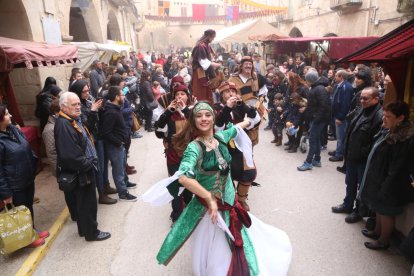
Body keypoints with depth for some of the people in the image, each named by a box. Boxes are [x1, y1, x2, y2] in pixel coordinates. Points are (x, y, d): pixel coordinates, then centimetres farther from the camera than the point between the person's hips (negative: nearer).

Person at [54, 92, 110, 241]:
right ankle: (91, 232, 22)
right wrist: (89, 165, -20)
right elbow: (71, 156, -29)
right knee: (87, 203, 6)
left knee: (82, 202, 22)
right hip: (80, 173, -10)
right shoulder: (63, 125, -25)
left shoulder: (74, 120, 8)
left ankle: (84, 228, 39)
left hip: (85, 170, 10)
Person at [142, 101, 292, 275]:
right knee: (218, 255, 11)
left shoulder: (220, 137, -3)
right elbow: (184, 177, -38)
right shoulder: (194, 147, -22)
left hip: (230, 202, 6)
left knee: (236, 251, 22)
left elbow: (238, 127, 20)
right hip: (209, 207, -6)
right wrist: (210, 198, -32)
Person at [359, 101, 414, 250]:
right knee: (379, 208, 25)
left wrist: (386, 189, -22)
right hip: (378, 178, 9)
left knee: (386, 212, 11)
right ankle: (377, 231, 45)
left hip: (389, 185, -9)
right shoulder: (389, 131, 1)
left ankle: (383, 240, 31)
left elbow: (398, 169, -26)